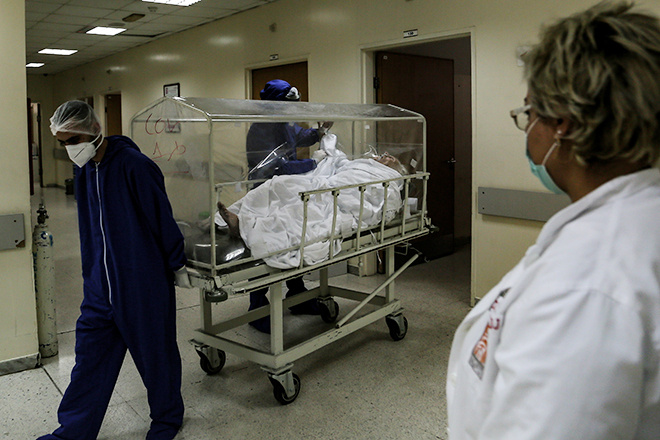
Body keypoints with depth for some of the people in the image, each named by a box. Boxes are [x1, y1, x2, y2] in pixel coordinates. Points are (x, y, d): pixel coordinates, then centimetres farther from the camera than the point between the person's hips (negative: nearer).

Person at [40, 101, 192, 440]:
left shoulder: (134, 165, -19)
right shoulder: (85, 168, 6)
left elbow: (162, 219, -14)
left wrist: (178, 266, -7)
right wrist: (92, 270, 19)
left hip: (144, 284, -7)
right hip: (100, 283, 7)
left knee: (156, 354, 10)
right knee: (89, 355, 14)